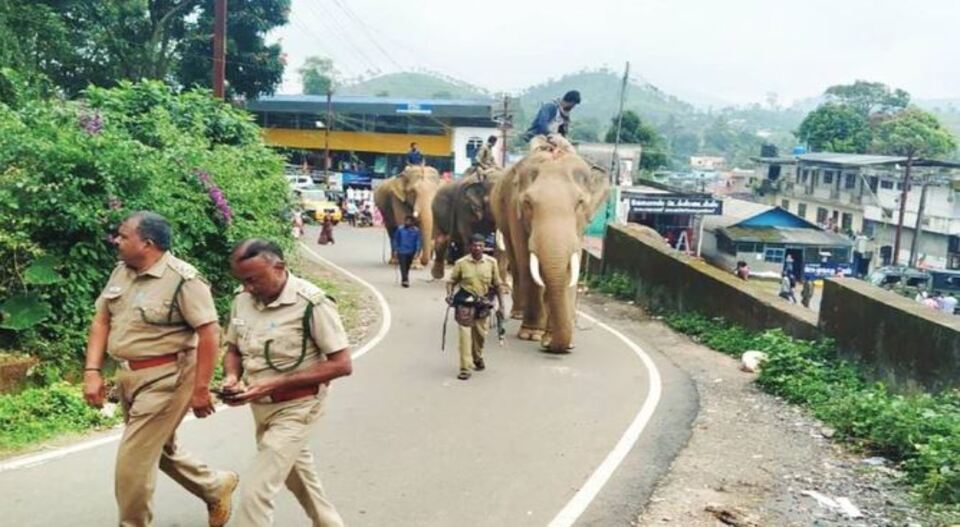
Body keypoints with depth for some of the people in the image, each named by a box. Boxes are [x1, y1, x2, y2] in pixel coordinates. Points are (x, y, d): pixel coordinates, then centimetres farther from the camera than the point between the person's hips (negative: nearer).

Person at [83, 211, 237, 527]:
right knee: (160, 448, 22)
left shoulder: (183, 279, -18)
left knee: (133, 460, -2)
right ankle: (216, 487, 40)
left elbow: (209, 332, -19)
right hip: (128, 376, 8)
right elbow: (101, 321, 9)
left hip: (165, 379, -8)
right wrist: (92, 371, -1)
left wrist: (200, 389, -20)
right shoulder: (121, 272, 5)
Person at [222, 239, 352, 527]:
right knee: (298, 476, 24)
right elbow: (234, 349, 11)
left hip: (295, 408, -7)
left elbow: (342, 364, -22)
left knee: (255, 491, -10)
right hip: (260, 407, 7)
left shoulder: (312, 303, -22)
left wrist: (276, 384, -27)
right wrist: (231, 377, -14)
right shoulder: (242, 299, -4)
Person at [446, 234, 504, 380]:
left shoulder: (491, 262, -1)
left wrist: (500, 305, 5)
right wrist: (449, 294, -16)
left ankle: (478, 358, 44)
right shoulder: (461, 263, -5)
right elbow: (452, 280, 3)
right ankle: (465, 369, -7)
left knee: (480, 334, 15)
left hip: (483, 303, 2)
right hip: (466, 303, -2)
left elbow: (497, 285, 6)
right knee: (465, 334, -10)